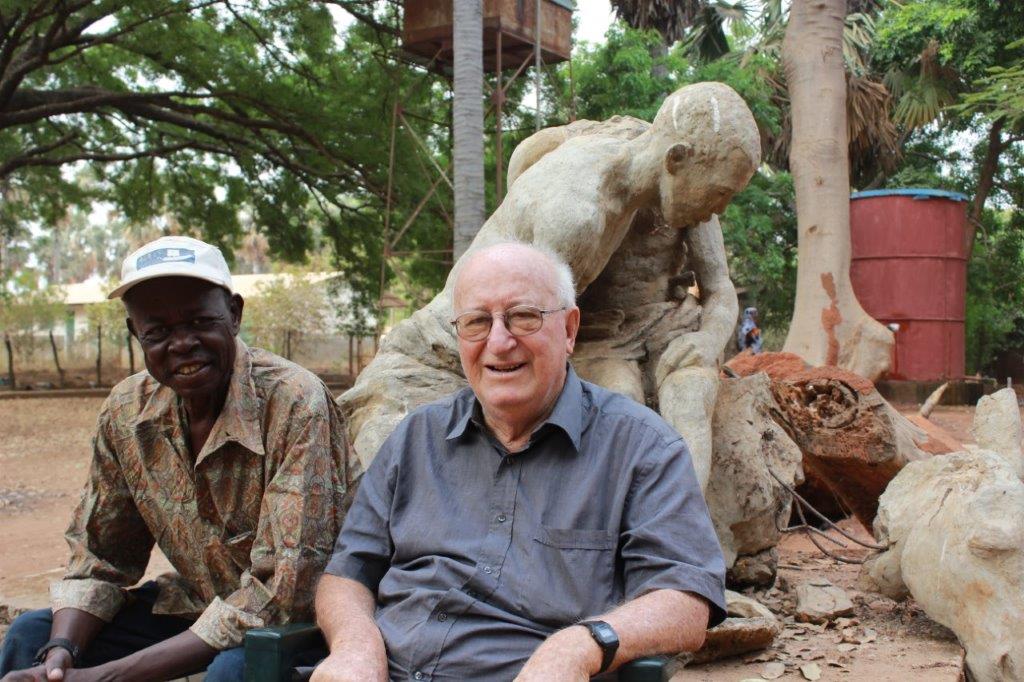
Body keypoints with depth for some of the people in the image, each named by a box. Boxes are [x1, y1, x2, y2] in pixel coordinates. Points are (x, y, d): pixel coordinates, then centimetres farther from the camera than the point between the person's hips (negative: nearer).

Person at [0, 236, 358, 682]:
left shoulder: (296, 404, -25)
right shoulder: (127, 411, -6)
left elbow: (281, 590, -27)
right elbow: (100, 557, 5)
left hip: (301, 617, -5)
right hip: (195, 607, 6)